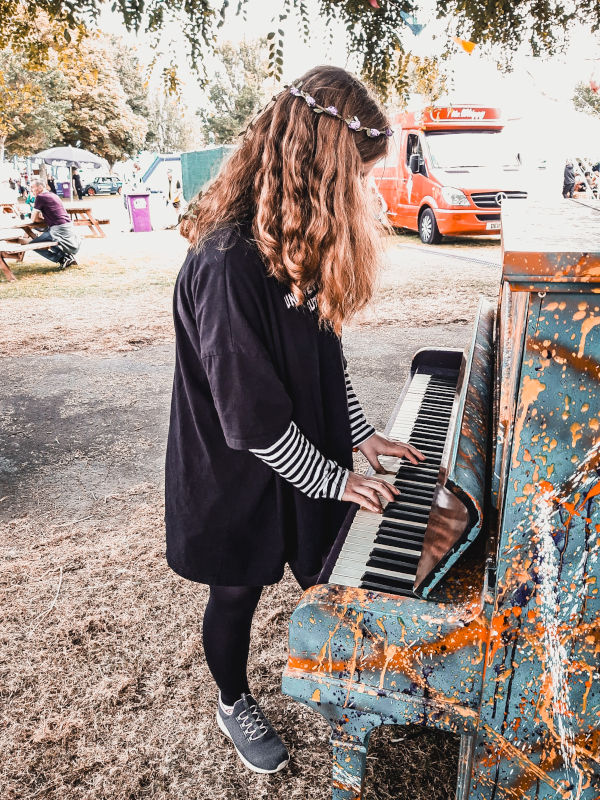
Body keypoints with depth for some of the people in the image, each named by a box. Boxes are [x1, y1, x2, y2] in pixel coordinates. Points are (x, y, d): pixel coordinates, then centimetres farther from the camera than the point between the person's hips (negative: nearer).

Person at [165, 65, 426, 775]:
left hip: (305, 464, 8)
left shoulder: (298, 241, 0)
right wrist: (334, 478, -16)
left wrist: (360, 435, 5)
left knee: (325, 576, 23)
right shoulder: (227, 263, -30)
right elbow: (250, 418, -27)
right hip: (240, 481, -7)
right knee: (238, 593, 18)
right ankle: (233, 705, 48)